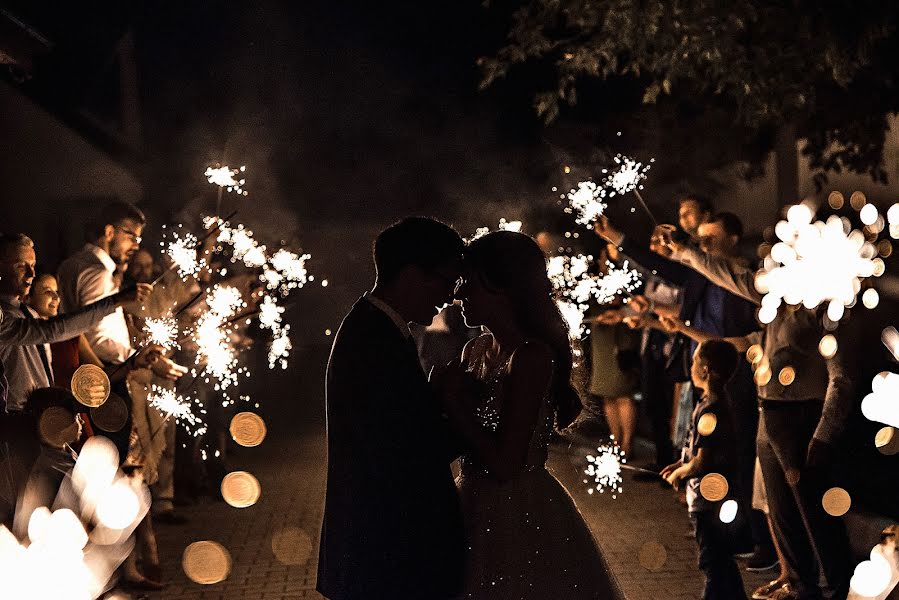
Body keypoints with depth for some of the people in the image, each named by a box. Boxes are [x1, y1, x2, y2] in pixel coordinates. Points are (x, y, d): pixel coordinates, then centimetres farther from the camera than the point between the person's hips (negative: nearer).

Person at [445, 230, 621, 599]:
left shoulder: (532, 357, -19)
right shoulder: (476, 351, 5)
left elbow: (503, 464, -22)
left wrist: (454, 399, -15)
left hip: (521, 517, -8)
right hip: (479, 511, 8)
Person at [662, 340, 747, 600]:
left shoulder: (708, 412, -24)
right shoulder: (720, 402, 5)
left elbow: (702, 463, -24)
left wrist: (679, 473, -7)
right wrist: (682, 464, 11)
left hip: (706, 500, -10)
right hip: (720, 494, 10)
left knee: (713, 563, 0)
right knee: (722, 559, 21)